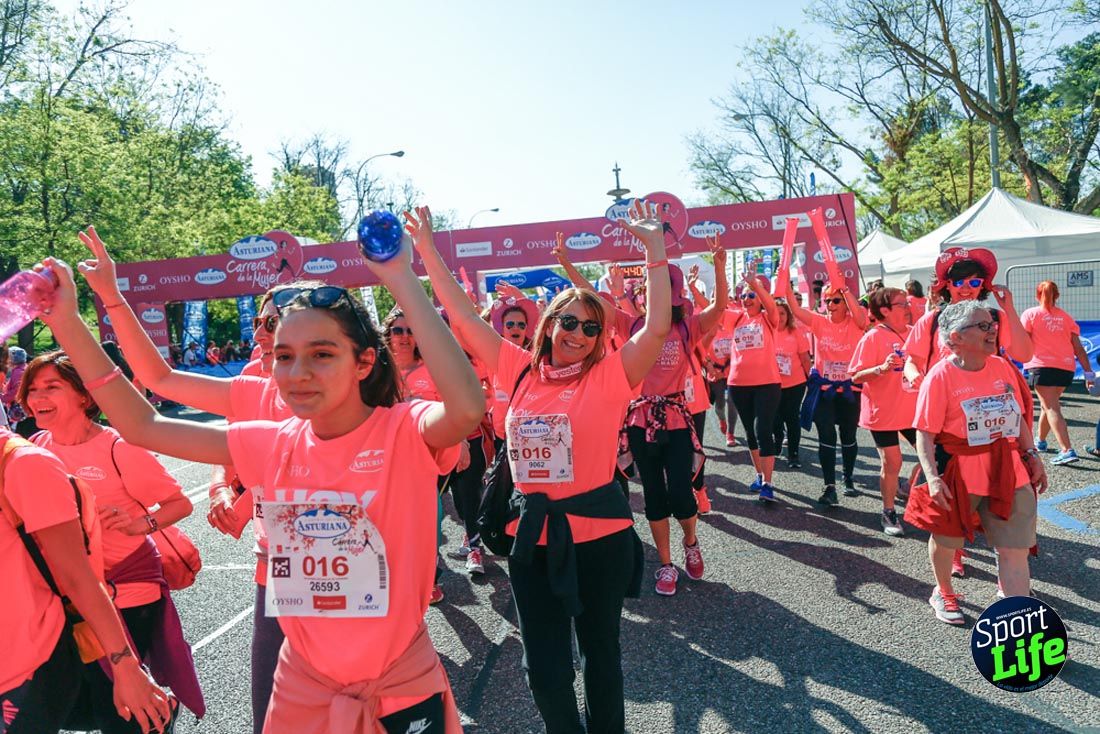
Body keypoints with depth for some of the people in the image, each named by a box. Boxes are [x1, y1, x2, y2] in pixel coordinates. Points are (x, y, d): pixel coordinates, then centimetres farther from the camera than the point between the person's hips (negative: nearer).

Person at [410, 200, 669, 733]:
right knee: (544, 667, 13)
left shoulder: (609, 375, -7)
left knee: (600, 653, 17)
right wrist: (428, 251, 1)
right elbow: (462, 315, 2)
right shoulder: (522, 371, 1)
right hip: (533, 533, 3)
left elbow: (657, 326, -18)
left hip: (598, 533, -2)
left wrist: (654, 250, -21)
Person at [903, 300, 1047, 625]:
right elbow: (925, 434, -16)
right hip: (958, 473, -4)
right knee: (946, 538, 17)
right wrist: (932, 476, -24)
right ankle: (943, 592, 43)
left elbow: (1018, 418, 14)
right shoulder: (941, 376, -15)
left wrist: (1032, 456, 10)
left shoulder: (1004, 367, 3)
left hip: (1009, 472, 4)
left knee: (1015, 549, 1)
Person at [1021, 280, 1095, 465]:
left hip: (1043, 366, -5)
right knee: (1050, 405, 22)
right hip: (1066, 368, 5)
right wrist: (1088, 372, 7)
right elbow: (1078, 348, 8)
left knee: (1052, 409, -9)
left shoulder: (1030, 314, 3)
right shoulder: (1066, 317, 14)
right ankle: (1041, 441, 37)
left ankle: (1067, 450, -21)